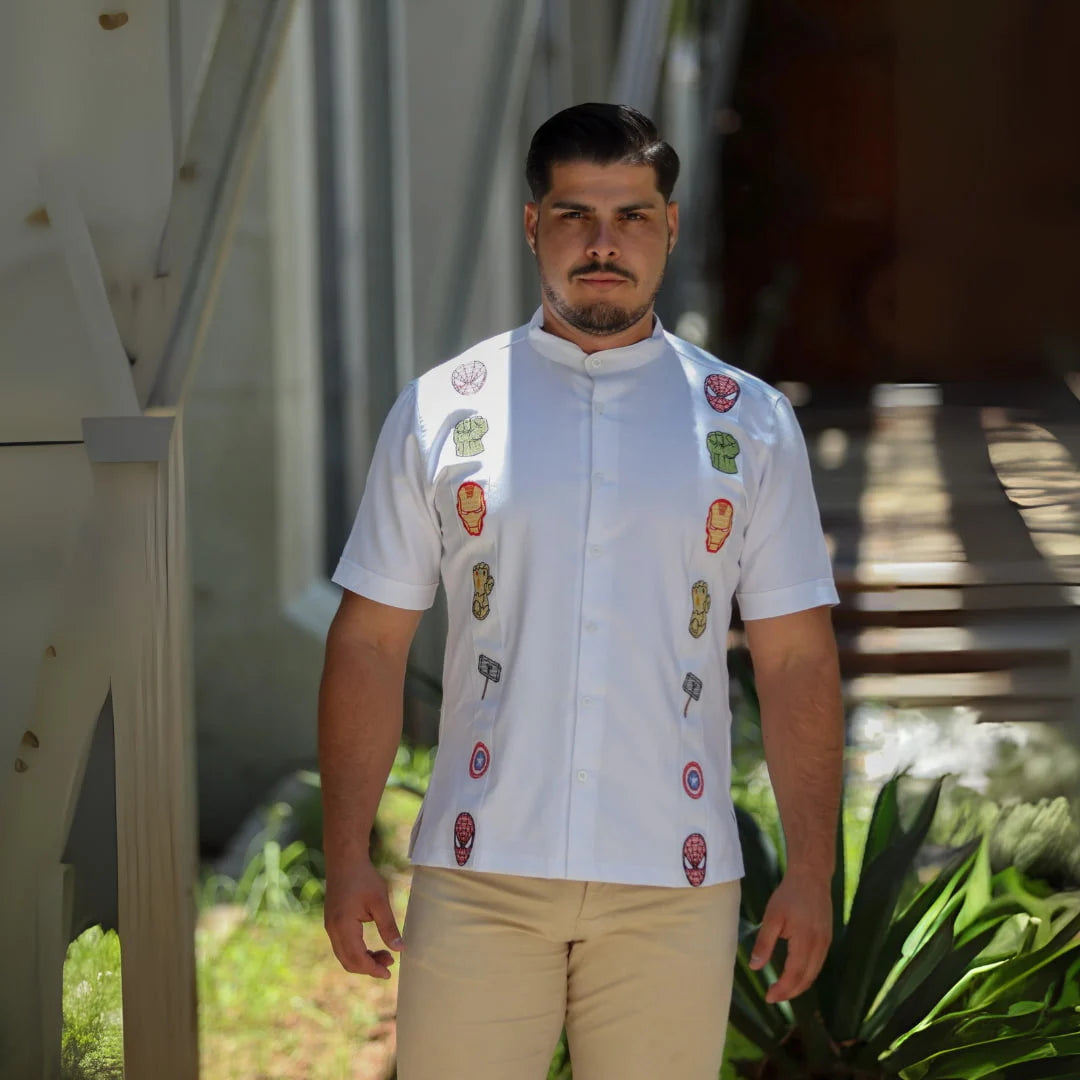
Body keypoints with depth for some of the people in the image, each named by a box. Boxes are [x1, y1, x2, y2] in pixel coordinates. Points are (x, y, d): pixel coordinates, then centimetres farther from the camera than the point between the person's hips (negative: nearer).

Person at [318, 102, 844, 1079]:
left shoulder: (750, 423, 8)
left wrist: (813, 871, 0)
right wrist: (346, 856, -1)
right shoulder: (440, 410, 6)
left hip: (674, 888, 1)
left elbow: (797, 661, 7)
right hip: (478, 876, 0)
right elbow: (370, 642, 6)